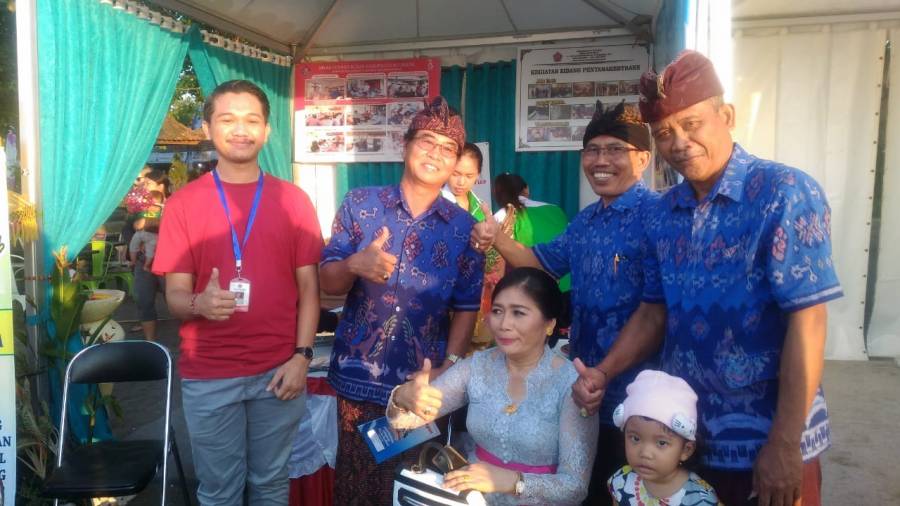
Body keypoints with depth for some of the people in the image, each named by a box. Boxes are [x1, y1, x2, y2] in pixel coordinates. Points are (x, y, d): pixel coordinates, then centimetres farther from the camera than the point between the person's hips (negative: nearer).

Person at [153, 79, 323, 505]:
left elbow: (309, 287, 1)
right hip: (208, 376, 0)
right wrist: (198, 304, -26)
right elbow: (174, 296, -3)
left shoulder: (294, 200, 1)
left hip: (279, 370, 1)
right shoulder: (183, 203, -2)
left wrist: (302, 356, -8)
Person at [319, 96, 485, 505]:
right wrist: (355, 265, -23)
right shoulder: (359, 204, -3)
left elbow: (466, 307, 2)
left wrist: (450, 365, -9)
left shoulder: (464, 228, -1)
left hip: (423, 382, 1)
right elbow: (327, 282, -2)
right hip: (358, 376, 0)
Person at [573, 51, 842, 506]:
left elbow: (807, 321, -18)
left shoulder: (784, 193, -14)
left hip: (766, 439, -5)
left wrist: (784, 445, -18)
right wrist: (604, 372, -4)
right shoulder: (664, 213, 2)